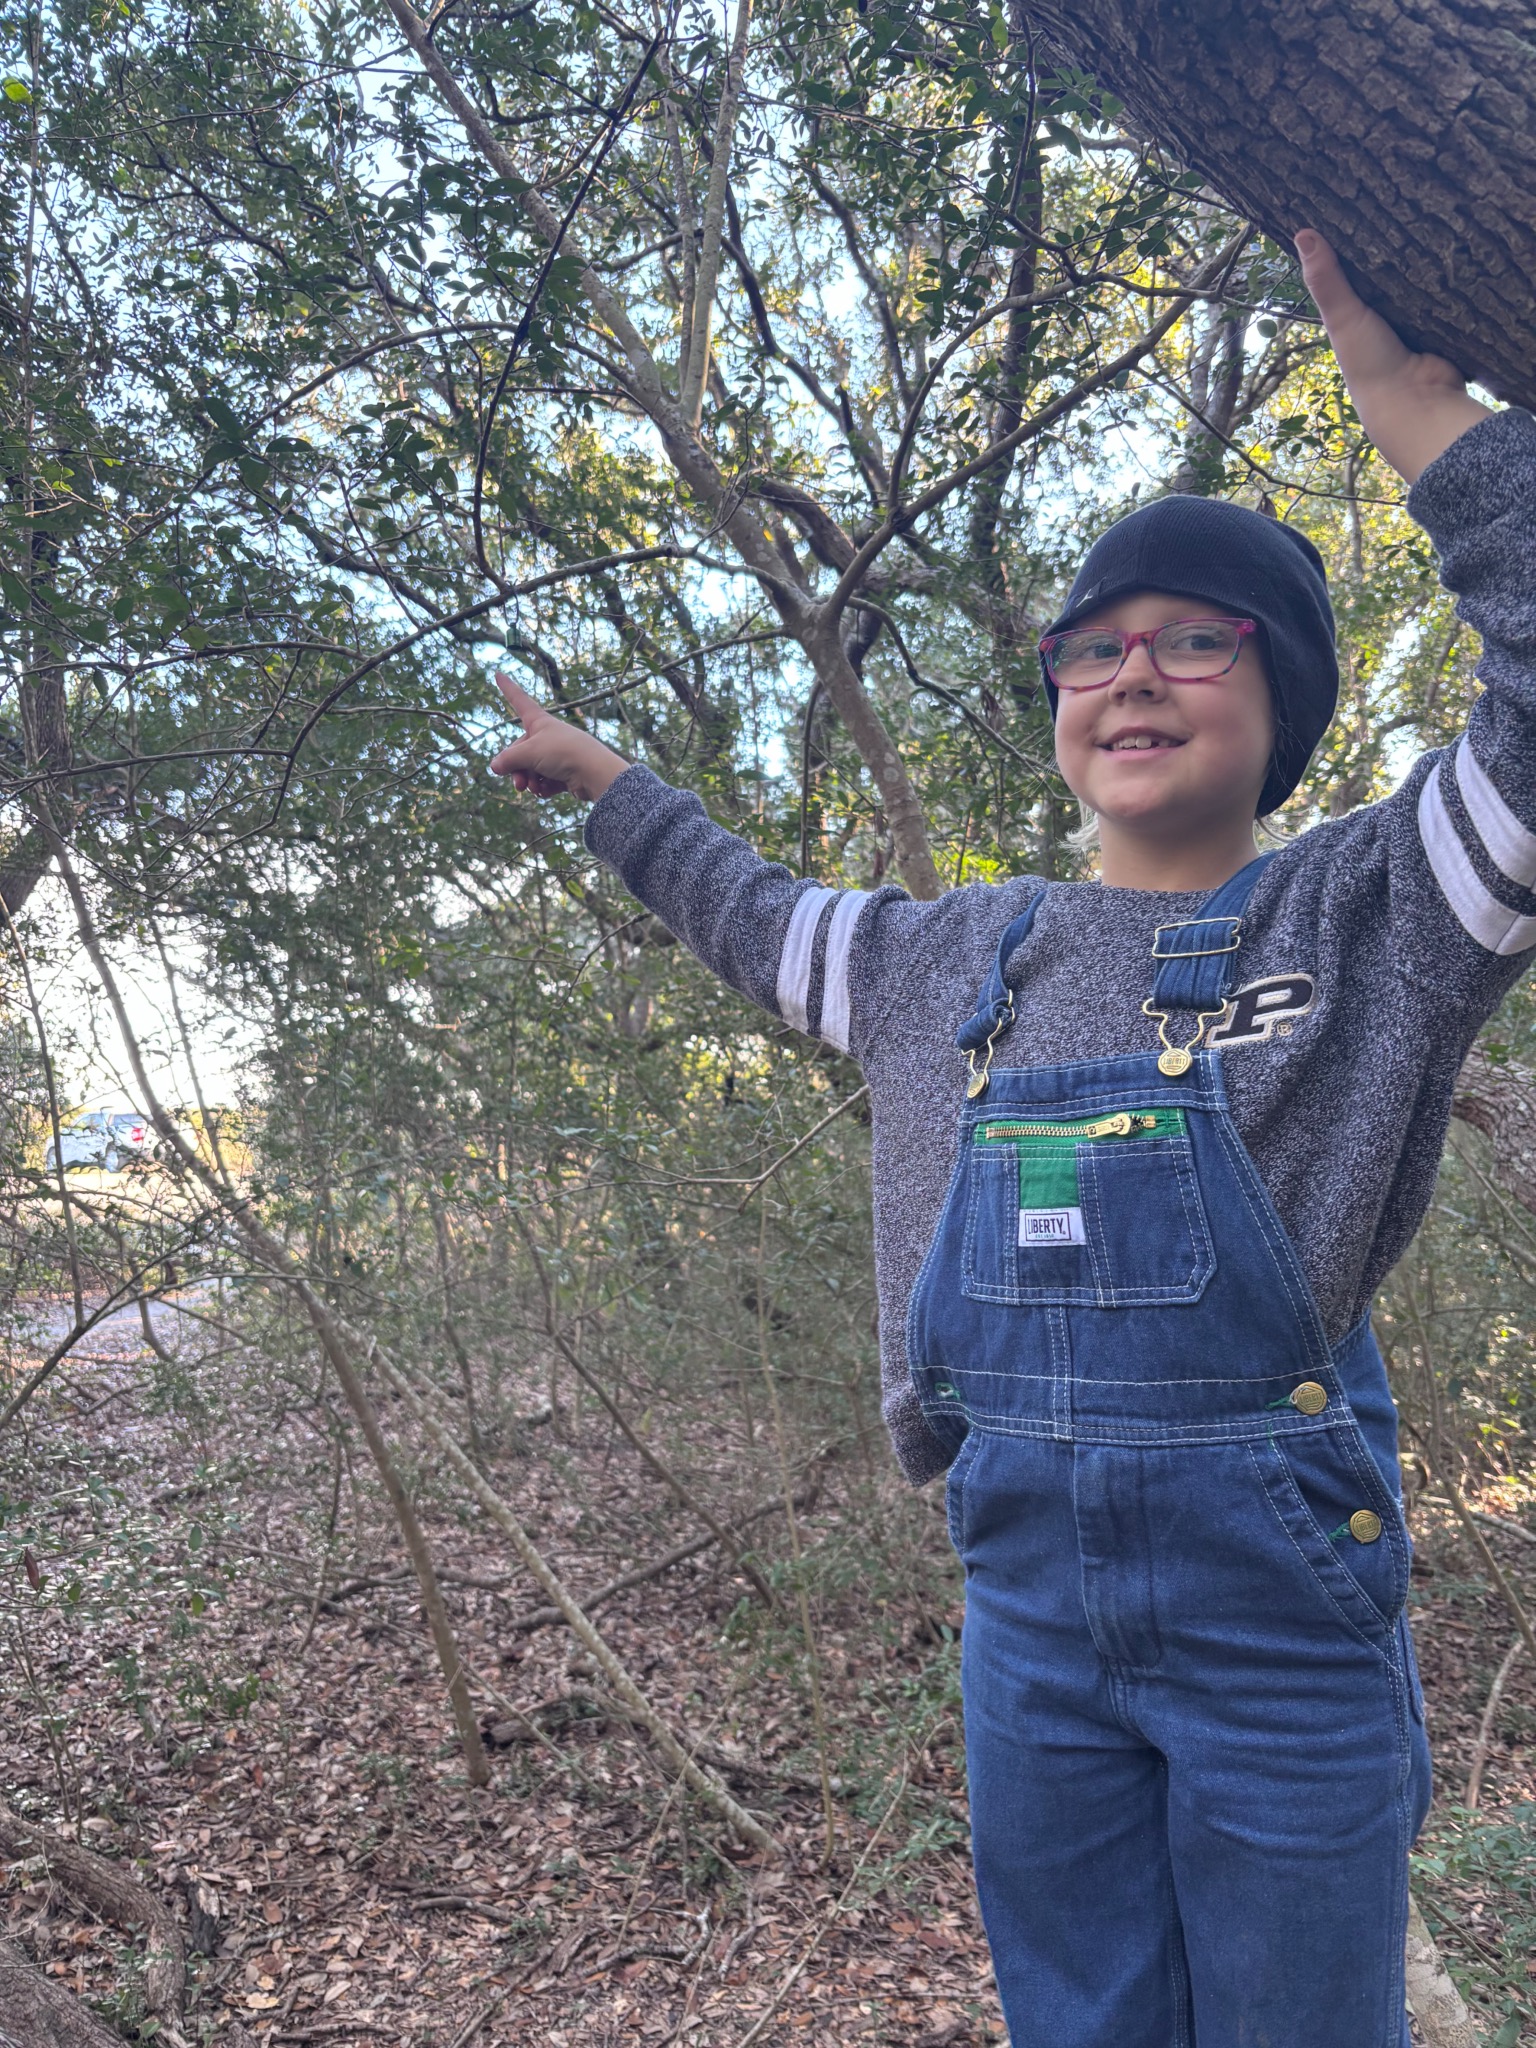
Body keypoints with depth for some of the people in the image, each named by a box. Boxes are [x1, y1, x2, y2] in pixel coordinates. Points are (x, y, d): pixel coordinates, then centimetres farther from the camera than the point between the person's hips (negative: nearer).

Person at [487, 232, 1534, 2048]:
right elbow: (756, 919, 25)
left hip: (1278, 1596, -3)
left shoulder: (1361, 913, -3)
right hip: (1027, 1590, 4)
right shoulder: (961, 959, 8)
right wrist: (603, 778, 31)